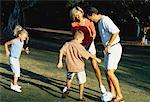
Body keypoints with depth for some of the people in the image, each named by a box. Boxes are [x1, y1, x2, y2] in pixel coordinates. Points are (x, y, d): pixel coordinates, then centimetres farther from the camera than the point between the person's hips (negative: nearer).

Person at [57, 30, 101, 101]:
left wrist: (60, 62, -9)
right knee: (81, 81, 12)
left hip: (70, 67, 3)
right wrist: (96, 59, 4)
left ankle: (67, 89, 10)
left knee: (69, 78, 29)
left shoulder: (67, 44, -1)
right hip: (79, 67, -3)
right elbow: (88, 55, -8)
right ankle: (81, 96, 15)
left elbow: (61, 51, -11)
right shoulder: (80, 47, -12)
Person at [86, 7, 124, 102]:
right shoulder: (99, 22, 14)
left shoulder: (105, 20, -17)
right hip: (109, 49, 10)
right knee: (108, 72, 11)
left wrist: (108, 46, -22)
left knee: (110, 72, -13)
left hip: (114, 48, -10)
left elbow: (116, 31, -27)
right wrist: (106, 47, 12)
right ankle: (112, 94, 20)